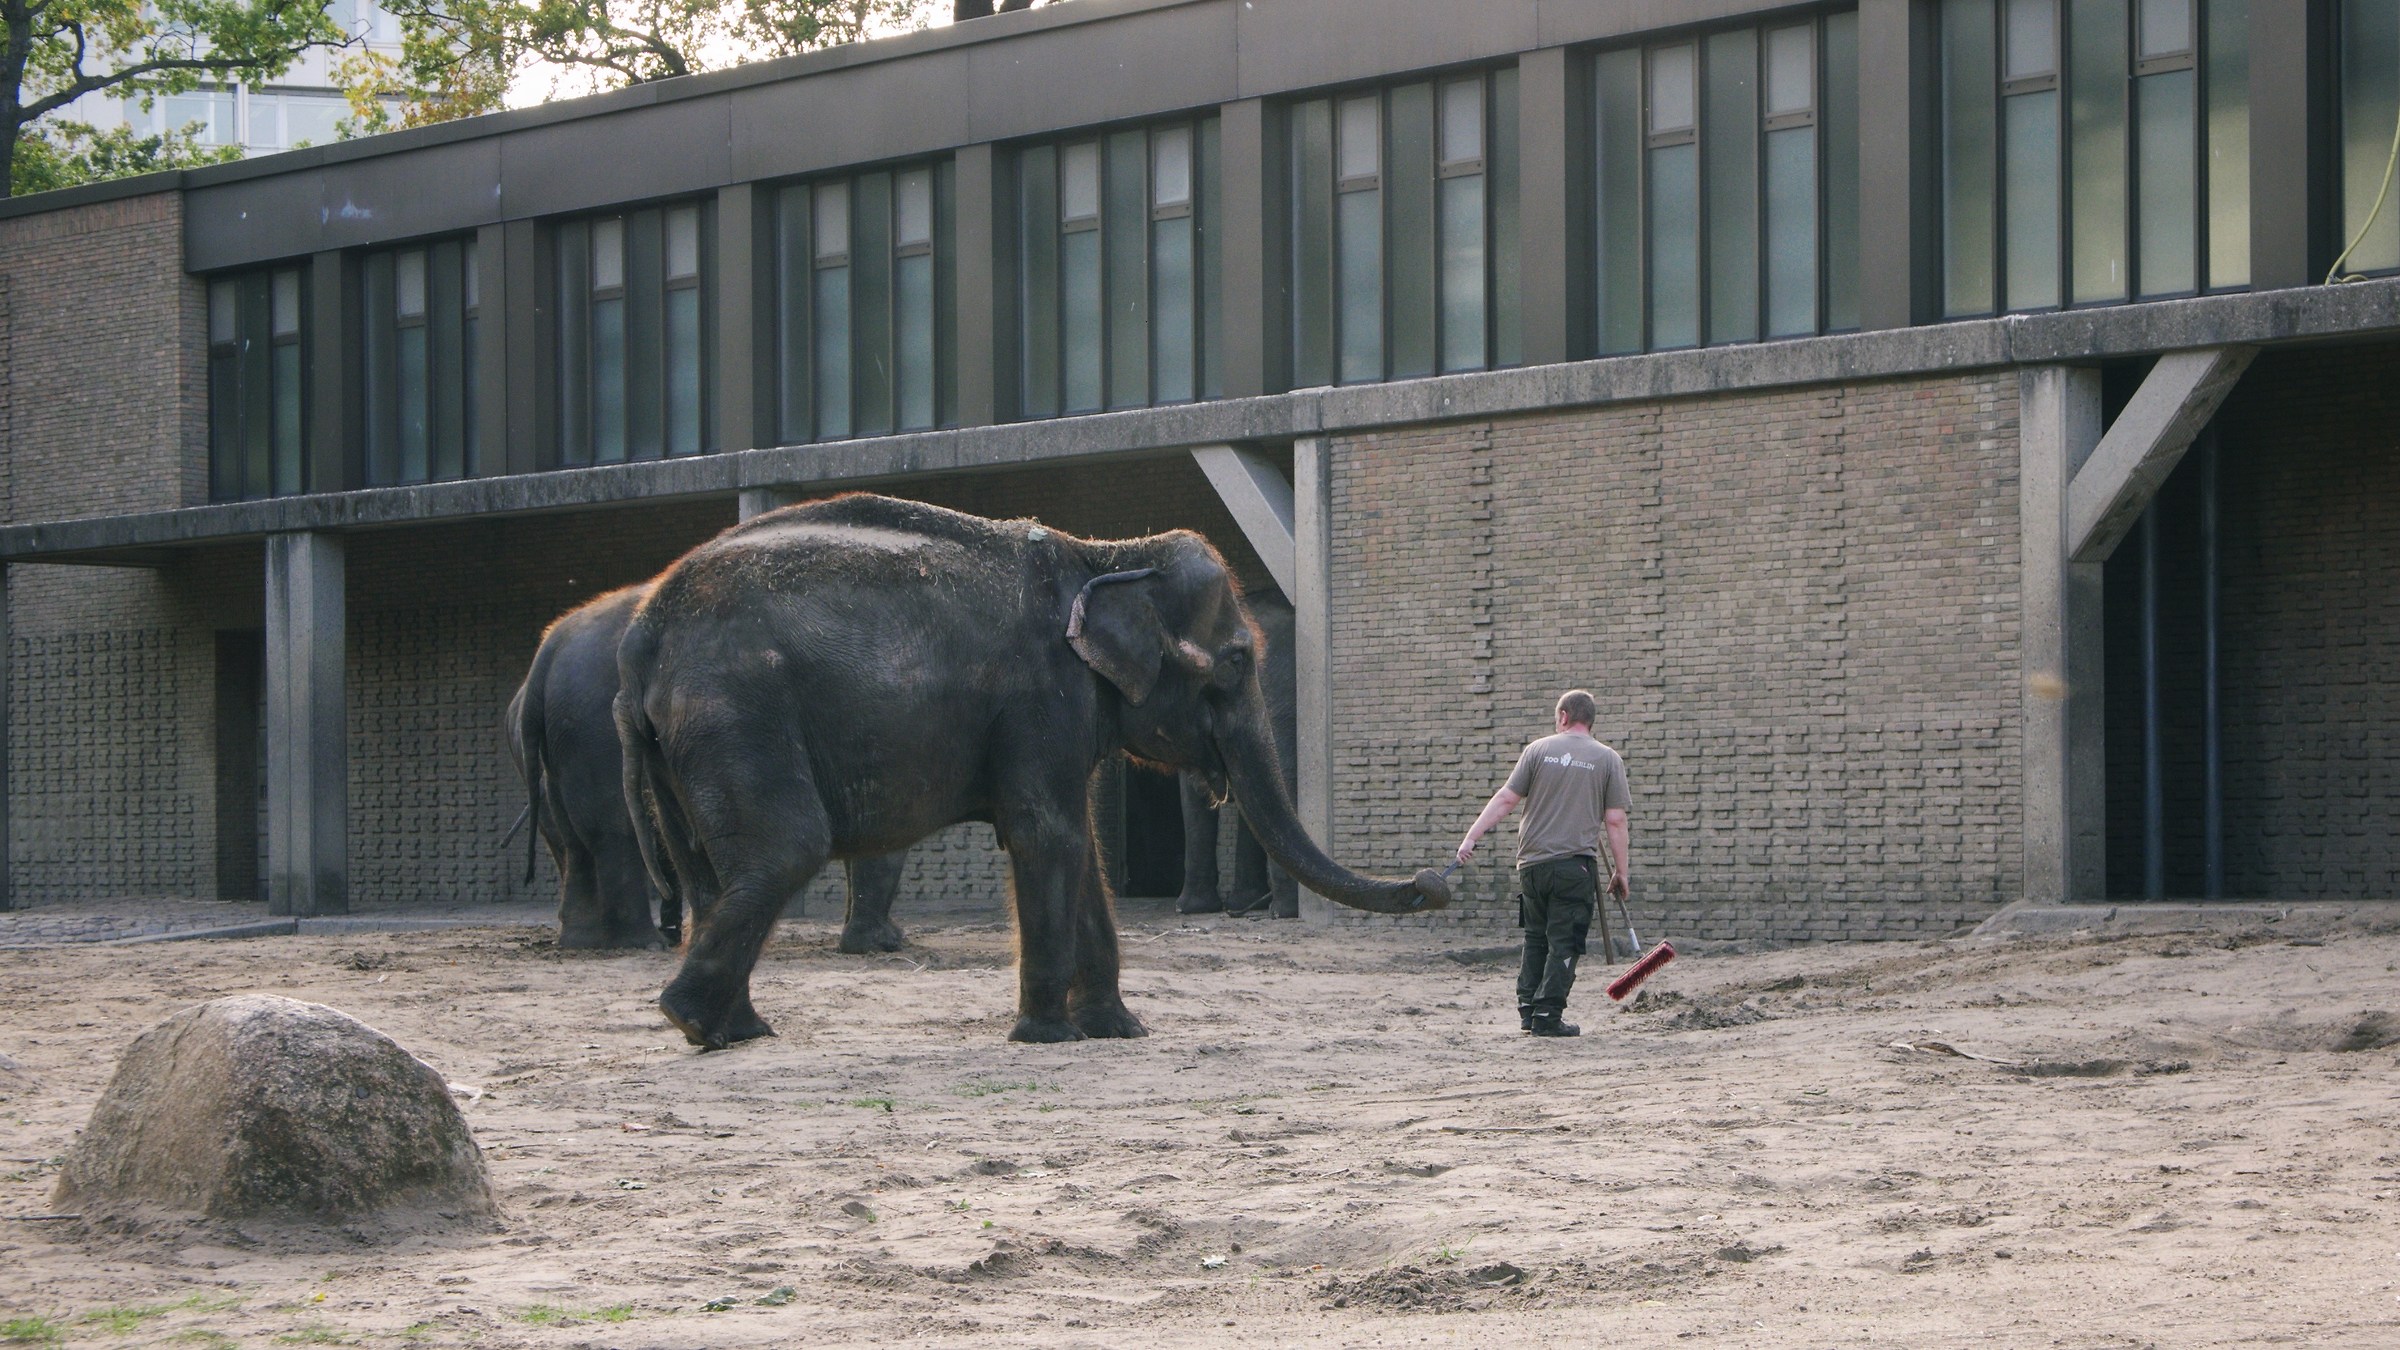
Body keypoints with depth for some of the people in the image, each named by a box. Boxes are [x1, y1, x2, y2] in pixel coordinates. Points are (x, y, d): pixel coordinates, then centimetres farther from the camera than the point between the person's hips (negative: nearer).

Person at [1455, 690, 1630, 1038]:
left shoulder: (1539, 749, 4)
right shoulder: (1607, 759, 1)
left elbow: (1506, 798, 0)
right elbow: (1615, 821, -2)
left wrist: (1472, 836, 2)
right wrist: (1621, 870, 5)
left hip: (1532, 862, 2)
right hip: (1575, 863, -2)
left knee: (1535, 938, 17)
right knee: (1563, 943, 1)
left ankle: (1527, 1008, 15)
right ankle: (1547, 1015, -4)